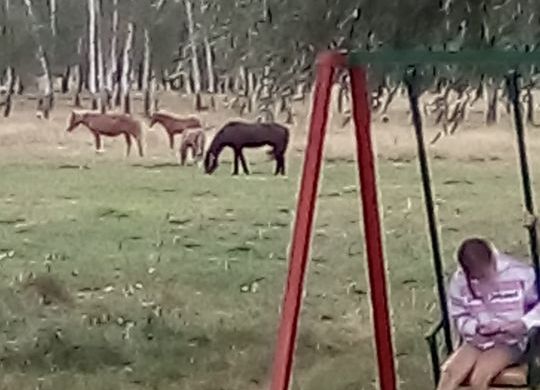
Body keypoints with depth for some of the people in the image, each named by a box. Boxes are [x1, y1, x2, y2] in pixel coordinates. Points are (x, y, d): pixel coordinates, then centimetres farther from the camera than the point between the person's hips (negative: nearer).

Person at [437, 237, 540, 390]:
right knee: (449, 373, -26)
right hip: (477, 340, 3)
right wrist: (477, 328, -15)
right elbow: (459, 318, 6)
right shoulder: (459, 281, -4)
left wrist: (524, 324, -20)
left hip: (510, 341, -3)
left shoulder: (519, 273, -10)